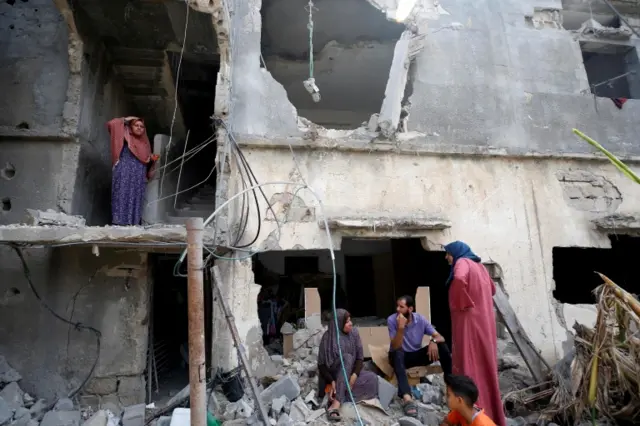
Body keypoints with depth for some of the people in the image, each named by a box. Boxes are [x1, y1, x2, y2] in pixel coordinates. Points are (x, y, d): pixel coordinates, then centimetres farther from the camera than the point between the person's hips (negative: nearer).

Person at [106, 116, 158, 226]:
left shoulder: (144, 143, 23)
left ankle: (134, 224, -3)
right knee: (123, 198, -12)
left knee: (136, 200, -1)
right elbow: (112, 124, 3)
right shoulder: (126, 137, 11)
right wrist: (126, 120, 13)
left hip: (139, 177, 5)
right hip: (124, 175, -4)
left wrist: (153, 160, 5)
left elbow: (147, 161, 25)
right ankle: (119, 223, -15)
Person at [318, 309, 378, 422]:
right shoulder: (328, 337, -16)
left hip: (351, 372, 4)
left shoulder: (354, 333, -7)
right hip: (334, 373, -4)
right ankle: (336, 402, -40)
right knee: (347, 357, -35)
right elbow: (321, 364, -13)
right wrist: (332, 381, -27)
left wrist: (354, 375, -23)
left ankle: (335, 400, -23)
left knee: (372, 378, -25)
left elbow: (360, 357, -6)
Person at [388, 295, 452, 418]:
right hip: (401, 356, -2)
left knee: (441, 345, -21)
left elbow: (440, 337, -12)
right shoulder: (392, 320, -19)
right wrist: (401, 328, -39)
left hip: (417, 355, 3)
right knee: (396, 353, -39)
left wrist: (433, 341, -36)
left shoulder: (420, 319, -11)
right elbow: (395, 347, -25)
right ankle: (407, 397, -53)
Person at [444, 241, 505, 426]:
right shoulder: (478, 265, 16)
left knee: (470, 365, -3)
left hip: (469, 321, -9)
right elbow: (492, 288, 30)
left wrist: (463, 303, -20)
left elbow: (459, 279, -33)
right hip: (483, 320, 9)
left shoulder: (462, 263, -10)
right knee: (484, 365, 15)